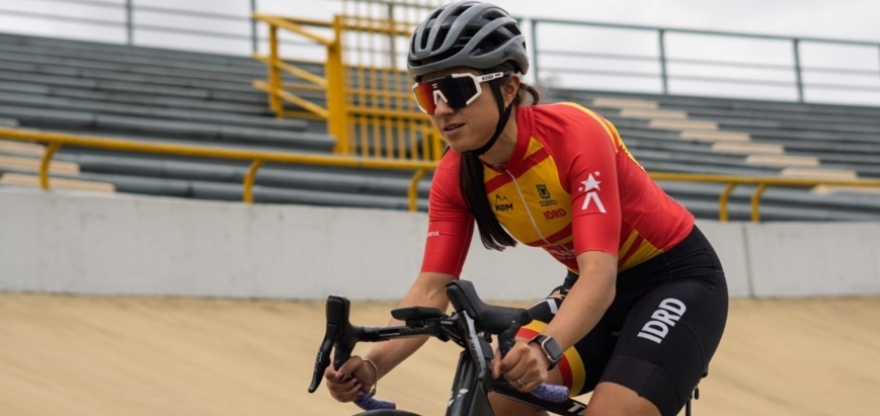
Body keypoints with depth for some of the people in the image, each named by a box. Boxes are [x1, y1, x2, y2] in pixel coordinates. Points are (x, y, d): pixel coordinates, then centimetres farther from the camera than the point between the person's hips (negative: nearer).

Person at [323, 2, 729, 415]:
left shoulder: (575, 136, -29)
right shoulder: (456, 177, -11)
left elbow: (600, 274, -39)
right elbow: (431, 289, -16)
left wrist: (545, 347, -57)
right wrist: (371, 364, -35)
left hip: (679, 279, -6)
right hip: (591, 286, 6)